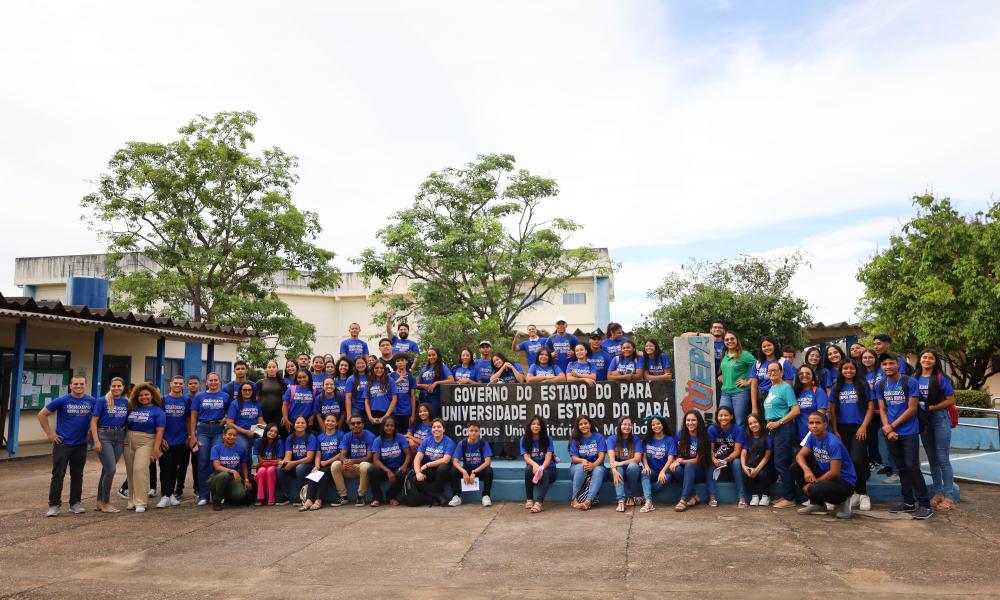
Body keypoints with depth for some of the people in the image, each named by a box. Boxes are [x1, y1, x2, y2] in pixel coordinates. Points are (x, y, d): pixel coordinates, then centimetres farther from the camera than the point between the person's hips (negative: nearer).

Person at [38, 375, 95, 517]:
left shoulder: (91, 401, 0)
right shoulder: (62, 400, -7)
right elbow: (42, 415, -1)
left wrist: (90, 432, 5)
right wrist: (50, 433, -5)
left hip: (81, 445, 3)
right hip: (62, 444, -3)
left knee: (77, 475, 10)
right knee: (58, 475, 0)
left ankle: (75, 503, 20)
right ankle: (54, 505, 9)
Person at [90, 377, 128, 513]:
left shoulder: (126, 402, 7)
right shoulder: (102, 401, -5)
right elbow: (94, 421, -6)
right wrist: (96, 441, -13)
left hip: (119, 436, 5)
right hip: (104, 435, -5)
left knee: (107, 470, 11)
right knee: (111, 469, -11)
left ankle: (100, 502, 21)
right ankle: (106, 504, 1)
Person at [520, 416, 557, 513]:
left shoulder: (548, 439, -7)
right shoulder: (524, 439, -3)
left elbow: (548, 458, -17)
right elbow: (526, 457, -15)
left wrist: (541, 468, -38)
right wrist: (534, 465, -38)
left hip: (548, 469, -1)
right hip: (533, 467, 2)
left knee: (544, 473, -36)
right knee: (528, 468, -33)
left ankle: (538, 503, -52)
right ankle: (529, 500, -24)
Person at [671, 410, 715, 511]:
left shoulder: (703, 437, -10)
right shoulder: (681, 435, 0)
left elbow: (698, 460, -11)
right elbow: (680, 455, 7)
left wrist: (681, 461, -18)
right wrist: (676, 462, -15)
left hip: (702, 471, -3)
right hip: (687, 472, 3)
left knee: (689, 466, -35)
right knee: (677, 469, -30)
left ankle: (684, 499, -37)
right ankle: (693, 496, -20)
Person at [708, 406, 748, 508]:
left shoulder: (738, 429, -10)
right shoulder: (712, 429, -6)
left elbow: (737, 451, -15)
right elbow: (710, 449, -10)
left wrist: (726, 460, -34)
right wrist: (714, 459, -32)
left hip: (732, 458, -1)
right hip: (717, 460, 1)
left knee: (736, 462, -34)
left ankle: (742, 498, -32)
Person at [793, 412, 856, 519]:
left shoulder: (833, 443, -24)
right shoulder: (812, 437, -1)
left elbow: (834, 473, -25)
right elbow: (800, 455, -2)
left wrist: (812, 483, -17)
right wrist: (807, 470, -24)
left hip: (844, 481, -8)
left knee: (815, 490, -34)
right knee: (795, 468, -5)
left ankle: (841, 502, 0)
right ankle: (817, 504, 8)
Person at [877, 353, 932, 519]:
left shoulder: (910, 382, -8)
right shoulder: (880, 385, 6)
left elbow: (912, 409, -11)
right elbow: (882, 410, 7)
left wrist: (891, 426, -12)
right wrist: (888, 430, -8)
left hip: (909, 432, -5)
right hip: (892, 433, 5)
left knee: (912, 467, -7)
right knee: (901, 468, 11)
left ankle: (925, 504, 1)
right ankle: (909, 502, 20)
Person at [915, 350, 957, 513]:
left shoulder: (941, 378, -5)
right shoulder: (914, 378, 6)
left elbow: (951, 400, -8)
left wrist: (931, 407, -15)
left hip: (940, 419, -4)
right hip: (923, 420, 4)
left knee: (942, 459, -5)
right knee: (932, 459, 11)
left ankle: (949, 497, -1)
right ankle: (937, 493, 19)